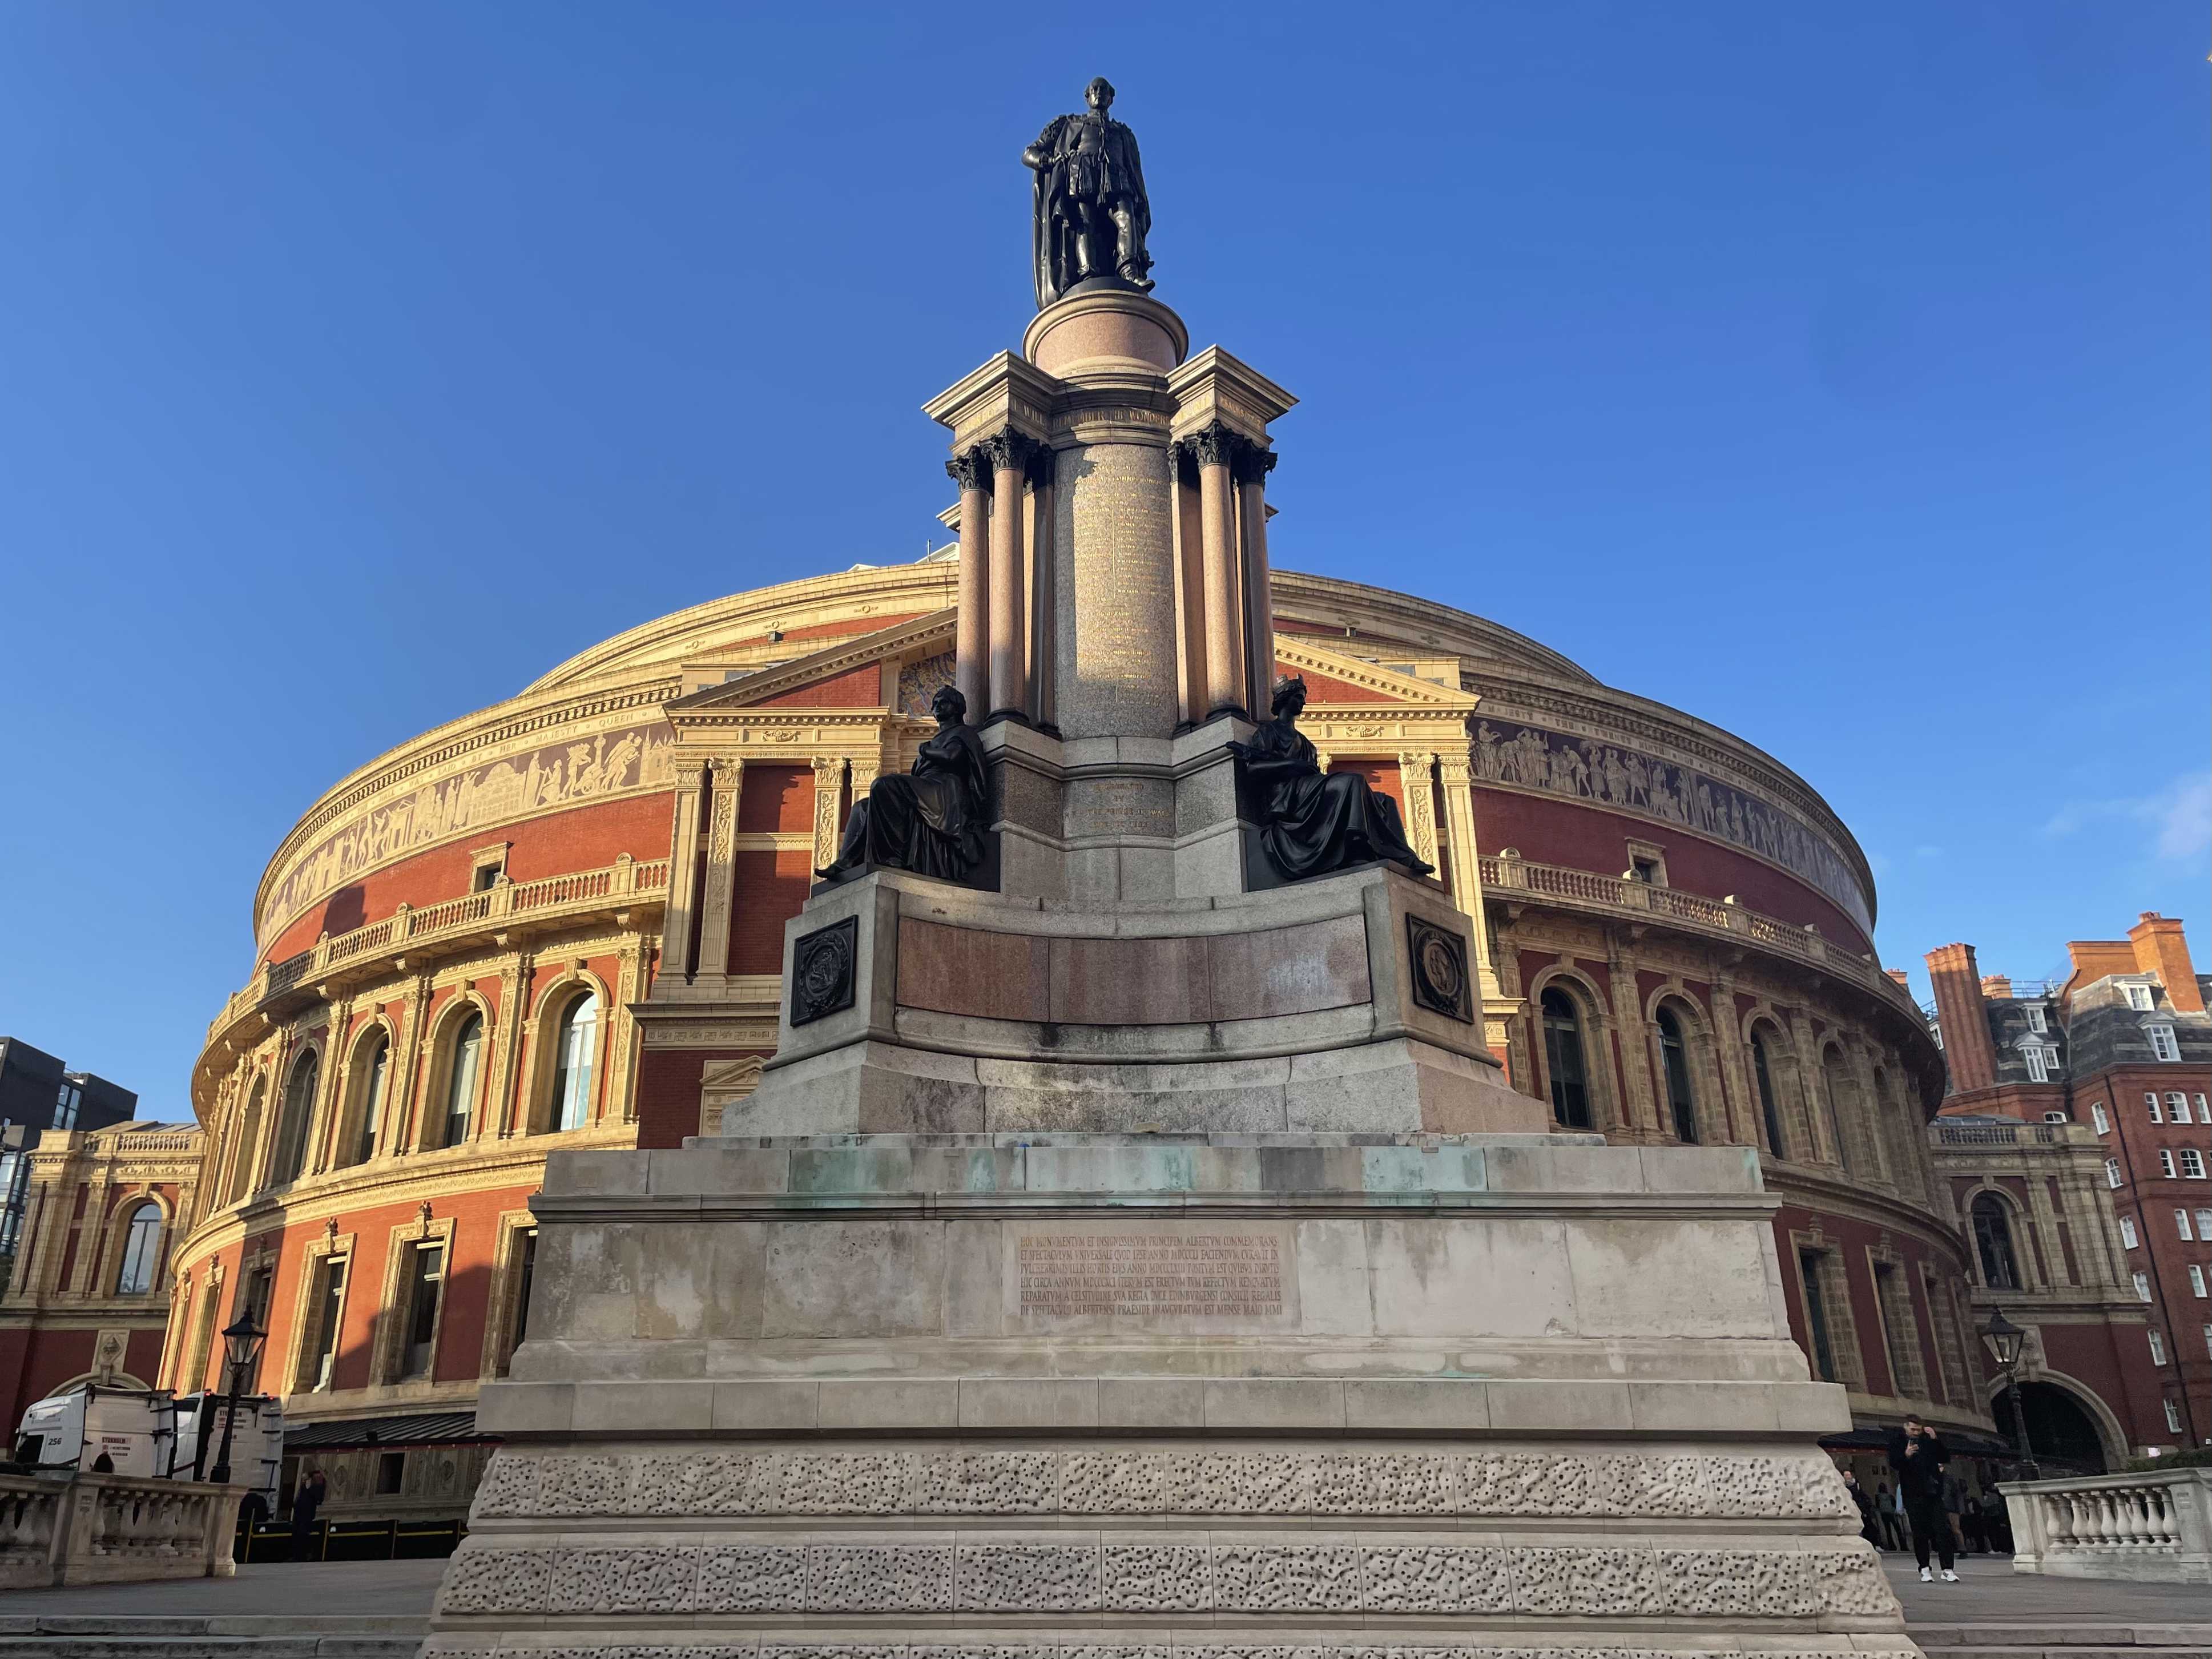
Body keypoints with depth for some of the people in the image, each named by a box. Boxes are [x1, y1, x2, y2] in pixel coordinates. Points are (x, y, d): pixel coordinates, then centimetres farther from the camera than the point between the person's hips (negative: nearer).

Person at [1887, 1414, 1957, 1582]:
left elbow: (1946, 1458, 8)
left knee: (1943, 1529, -6)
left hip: (1933, 1493, 2)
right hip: (1913, 1494, -2)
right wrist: (1906, 1456, -27)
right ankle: (1925, 1570, 9)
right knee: (1920, 1533, 0)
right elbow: (1893, 1464, -8)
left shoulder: (1928, 1441, 13)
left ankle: (1948, 1569, -4)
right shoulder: (1897, 1441, 3)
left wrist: (1935, 1440, -3)